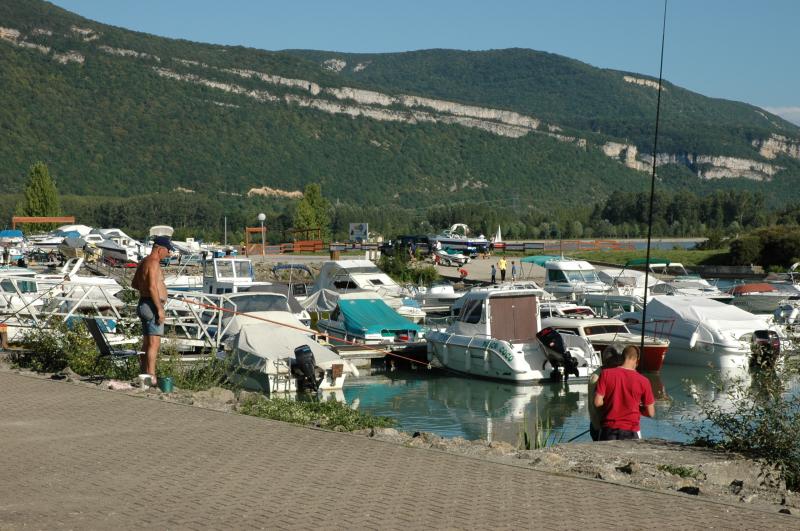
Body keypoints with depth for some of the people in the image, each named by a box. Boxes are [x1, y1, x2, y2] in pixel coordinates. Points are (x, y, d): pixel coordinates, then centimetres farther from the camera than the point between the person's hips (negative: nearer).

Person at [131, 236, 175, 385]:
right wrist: (160, 309, -23)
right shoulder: (153, 262, -15)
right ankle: (151, 377, -16)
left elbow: (134, 284, 27)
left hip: (144, 304, 11)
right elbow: (152, 287, -23)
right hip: (153, 305, -11)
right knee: (154, 344, -12)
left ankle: (145, 375, 17)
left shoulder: (144, 262, 17)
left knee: (147, 343, 14)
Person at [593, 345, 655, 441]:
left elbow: (597, 402, -7)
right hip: (630, 432, -1)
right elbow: (650, 413, -1)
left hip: (609, 430, 1)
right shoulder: (643, 381, -7)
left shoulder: (606, 374, -5)